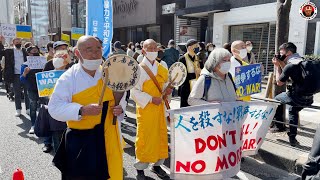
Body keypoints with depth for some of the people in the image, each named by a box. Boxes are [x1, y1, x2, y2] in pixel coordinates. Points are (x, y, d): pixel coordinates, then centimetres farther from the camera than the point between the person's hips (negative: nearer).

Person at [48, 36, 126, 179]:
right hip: (80, 141, -3)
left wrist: (120, 108, -9)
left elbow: (120, 97, 13)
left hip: (108, 137, 4)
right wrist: (82, 110, -27)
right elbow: (54, 108, -14)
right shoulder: (68, 78, -11)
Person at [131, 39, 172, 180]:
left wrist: (167, 89, -6)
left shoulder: (161, 68, 7)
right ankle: (140, 168, 20)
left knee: (161, 136, 12)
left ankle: (157, 165, 30)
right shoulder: (139, 69, -11)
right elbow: (134, 92, -14)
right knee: (145, 138, 2)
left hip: (159, 108, 6)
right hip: (145, 109, -6)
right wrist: (151, 99, -20)